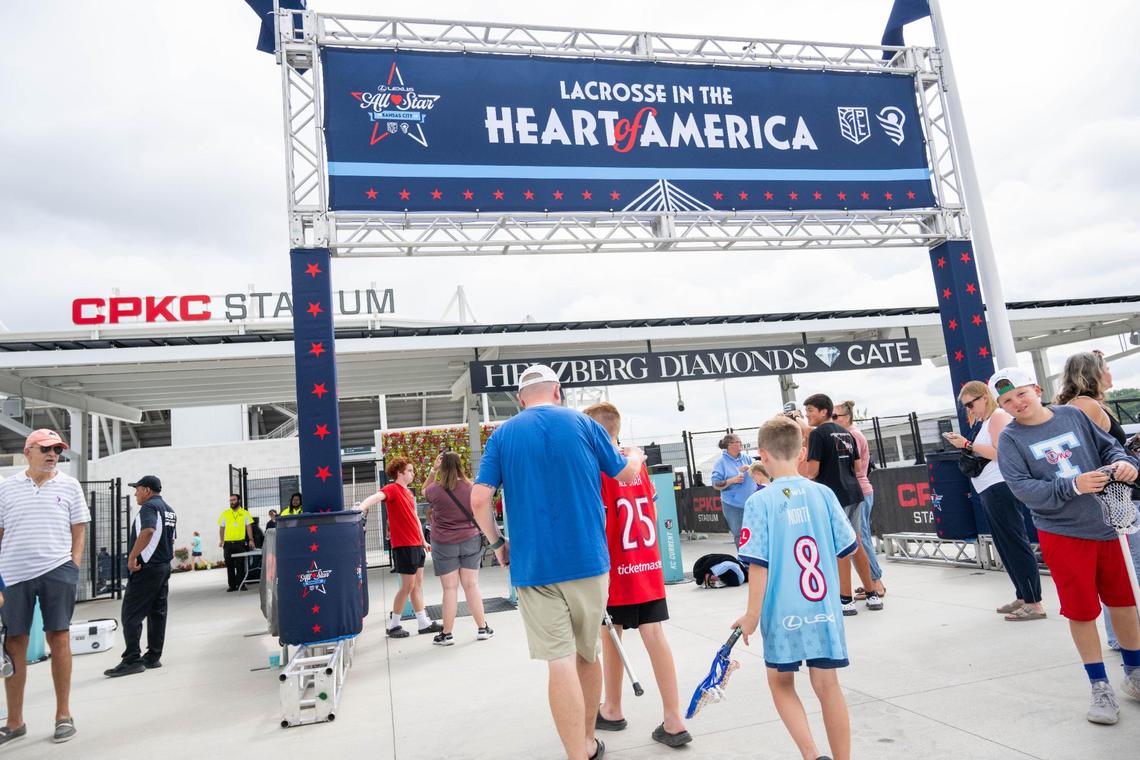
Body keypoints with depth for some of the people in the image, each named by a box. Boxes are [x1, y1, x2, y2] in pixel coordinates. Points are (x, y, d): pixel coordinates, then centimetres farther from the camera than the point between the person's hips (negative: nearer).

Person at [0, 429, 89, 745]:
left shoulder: (69, 485, 5)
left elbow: (79, 531, 8)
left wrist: (73, 568, -1)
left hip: (57, 571, -1)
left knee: (59, 638, 2)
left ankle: (63, 714, 13)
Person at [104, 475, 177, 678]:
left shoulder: (149, 507, -12)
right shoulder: (169, 510, 17)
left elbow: (148, 530, -29)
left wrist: (132, 556, -25)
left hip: (146, 568, -10)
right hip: (165, 566, 10)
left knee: (131, 615, -5)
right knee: (158, 613, 11)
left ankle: (132, 660, -7)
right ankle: (153, 657, 16)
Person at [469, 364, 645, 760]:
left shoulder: (502, 434, 3)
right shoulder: (583, 423, 2)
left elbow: (478, 500, -6)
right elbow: (626, 474, 14)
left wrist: (498, 544, 9)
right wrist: (636, 456, 36)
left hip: (533, 565, -1)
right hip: (587, 560, 1)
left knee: (560, 661, 0)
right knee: (587, 654, 17)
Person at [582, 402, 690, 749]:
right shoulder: (637, 464, 6)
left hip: (615, 570, -5)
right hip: (648, 566, 6)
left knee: (610, 636, 11)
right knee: (654, 634, 4)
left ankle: (612, 710, 28)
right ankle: (674, 721, 5)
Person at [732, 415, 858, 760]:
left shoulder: (759, 502, -13)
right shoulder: (823, 493, -3)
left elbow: (758, 565, -15)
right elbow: (849, 547, 4)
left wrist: (752, 615, -6)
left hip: (783, 614, -3)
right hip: (825, 611, 3)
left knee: (781, 683, 16)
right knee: (827, 685, 13)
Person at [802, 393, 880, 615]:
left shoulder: (818, 433, -11)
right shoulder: (846, 433, 14)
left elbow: (812, 471, -17)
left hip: (833, 496, -8)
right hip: (853, 493, 8)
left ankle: (847, 600, 7)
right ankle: (872, 595, 22)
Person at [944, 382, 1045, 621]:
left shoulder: (998, 416, -8)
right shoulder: (988, 421, 19)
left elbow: (1001, 453, -19)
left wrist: (968, 444, -17)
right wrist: (966, 446, 7)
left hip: (1000, 488, -10)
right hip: (992, 491, 10)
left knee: (1015, 543, -7)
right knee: (1006, 546, 12)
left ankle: (1034, 603, -3)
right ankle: (1023, 597, 20)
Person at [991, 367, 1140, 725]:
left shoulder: (1073, 415, 0)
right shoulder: (1010, 439, -8)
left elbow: (1108, 446, 7)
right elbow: (1022, 488, -16)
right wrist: (1073, 485, -26)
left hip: (1105, 526, 3)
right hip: (1063, 534, -3)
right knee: (1082, 612, 5)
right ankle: (1100, 687, 22)